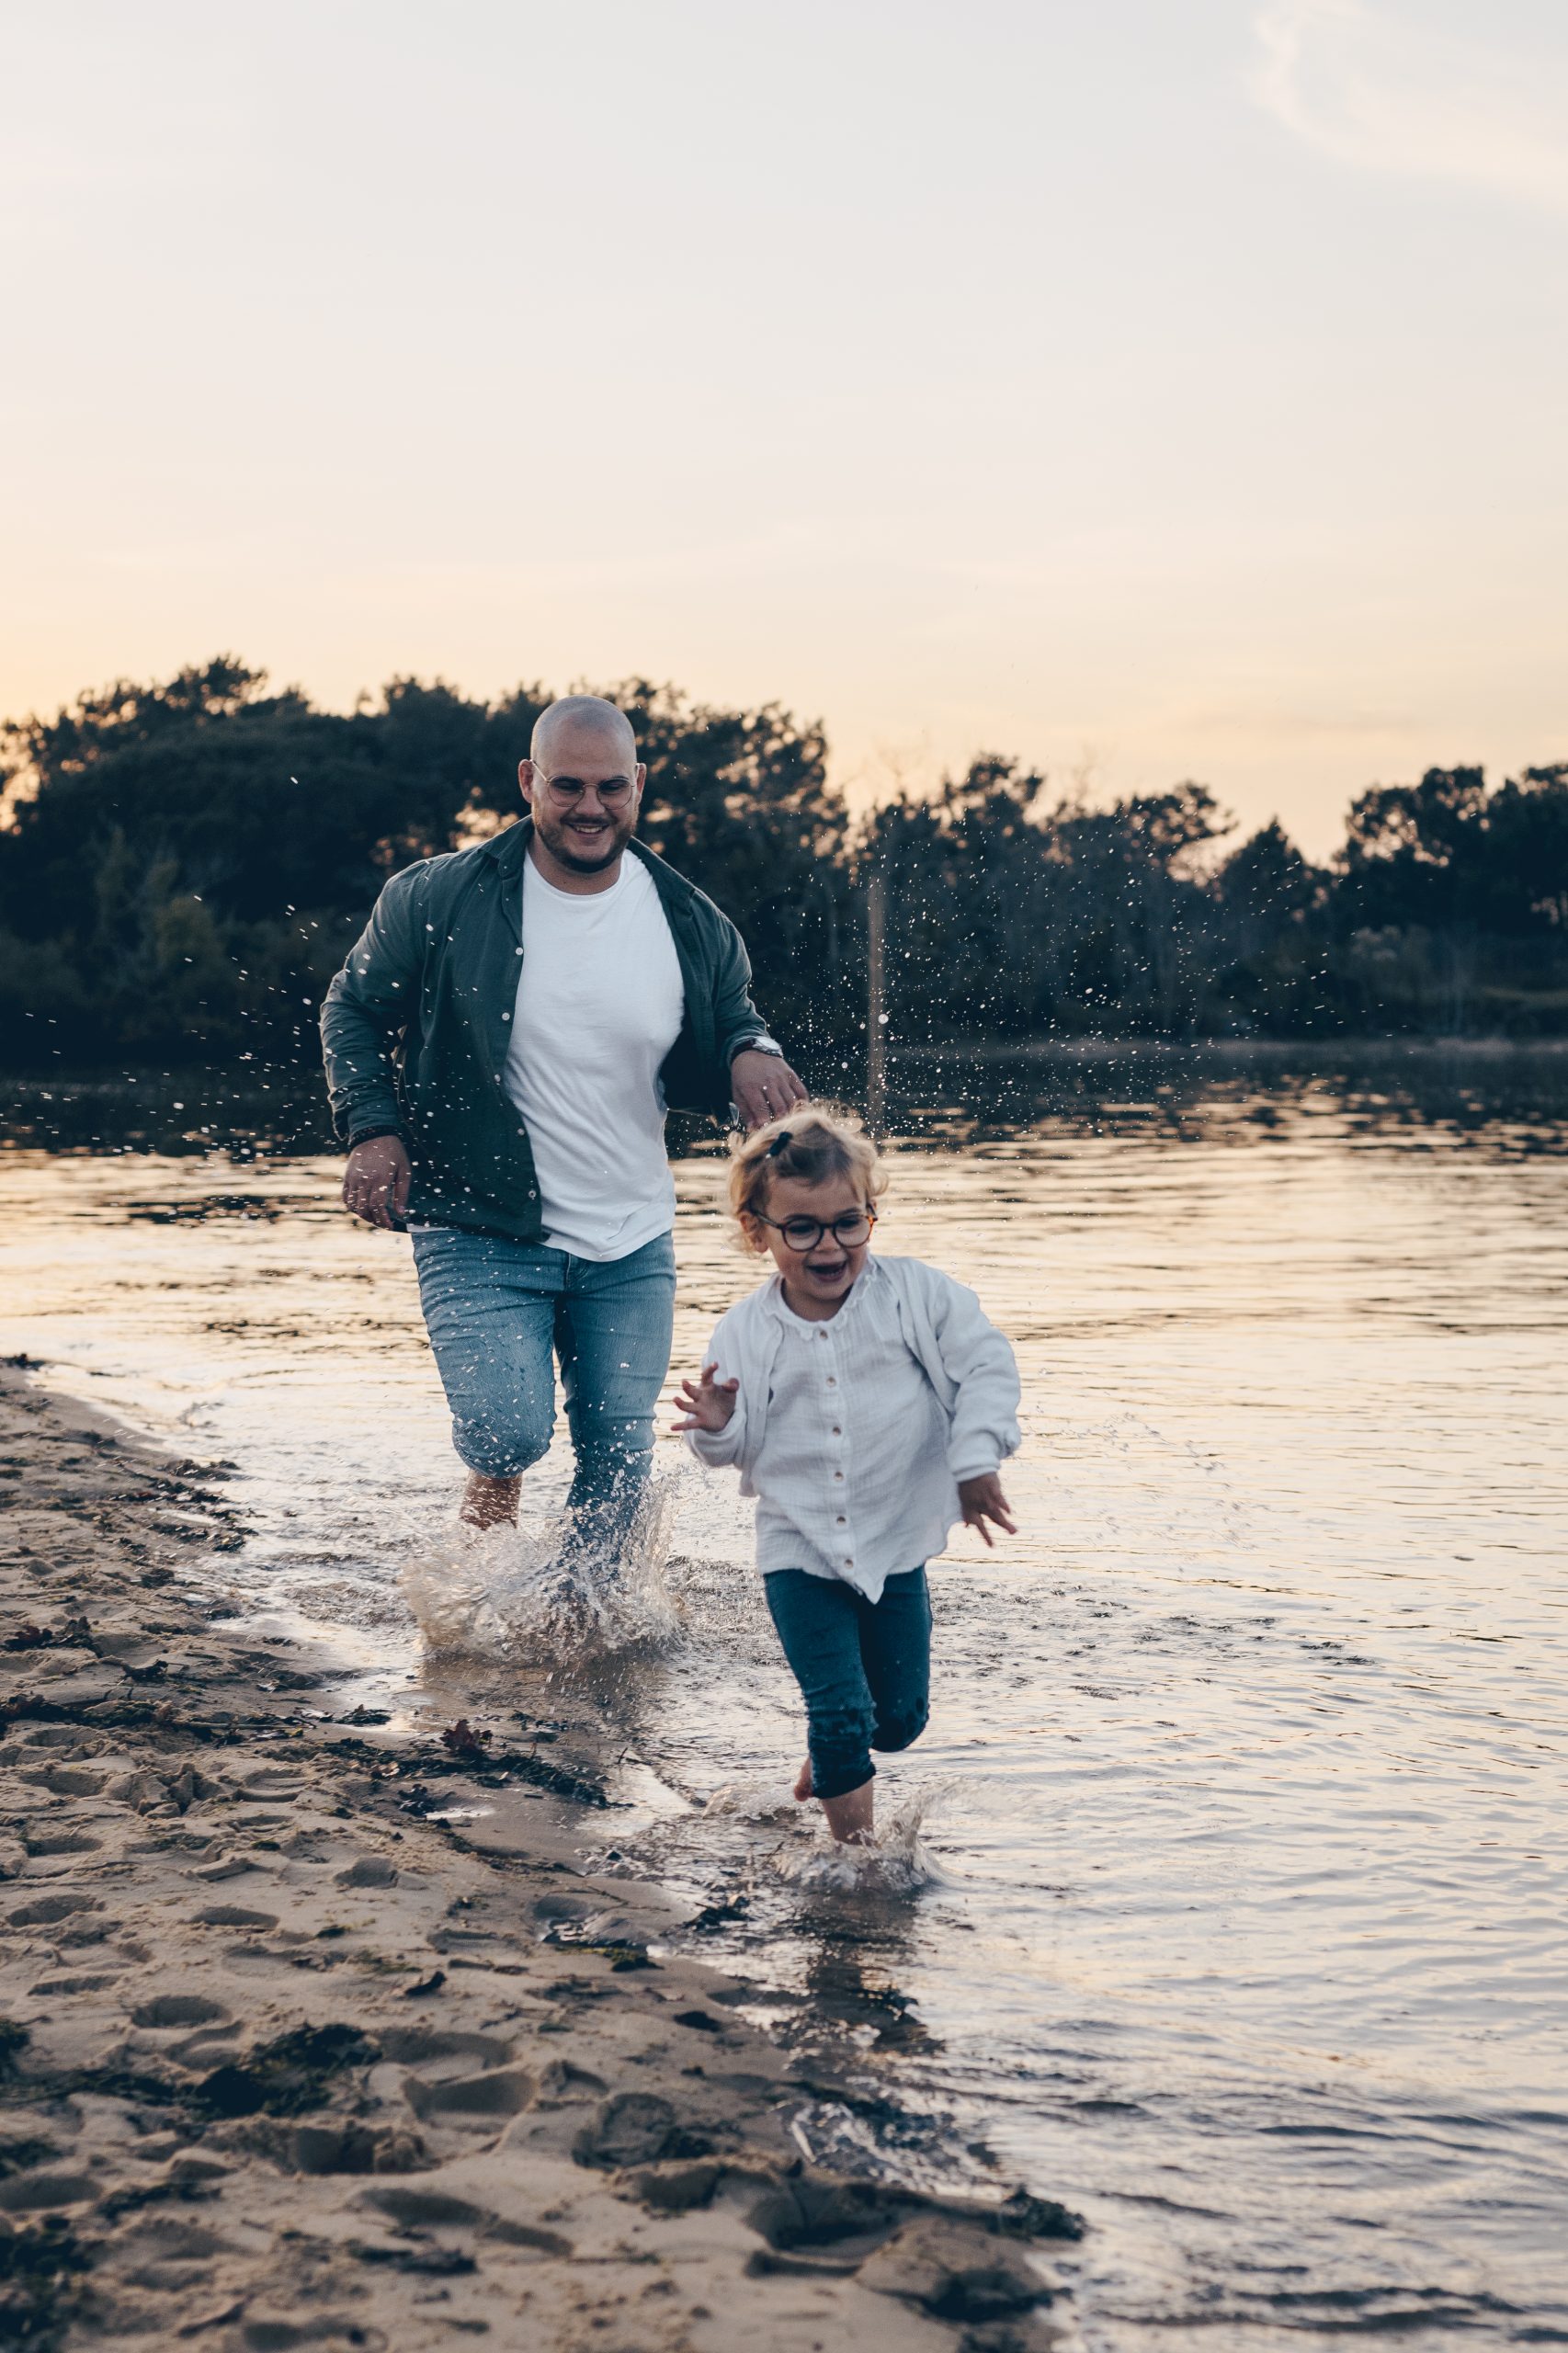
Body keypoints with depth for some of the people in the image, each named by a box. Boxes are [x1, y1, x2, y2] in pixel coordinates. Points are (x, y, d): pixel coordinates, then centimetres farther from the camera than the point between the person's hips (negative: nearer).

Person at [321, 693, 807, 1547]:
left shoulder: (692, 927, -2)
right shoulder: (438, 899, -9)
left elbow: (727, 1027, 13)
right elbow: (354, 1008, 5)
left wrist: (749, 1055, -12)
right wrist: (372, 1129, -10)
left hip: (632, 1248, 3)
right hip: (480, 1234, -3)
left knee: (619, 1462, 7)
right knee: (510, 1430, -18)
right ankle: (492, 1482, 19)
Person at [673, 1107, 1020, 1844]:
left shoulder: (917, 1295, -7)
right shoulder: (744, 1334, -5)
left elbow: (987, 1367, -8)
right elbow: (739, 1448, 0)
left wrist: (975, 1461, -18)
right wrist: (717, 1427, -22)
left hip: (895, 1547, 1)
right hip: (800, 1552, -1)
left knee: (900, 1718, 14)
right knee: (841, 1715, -5)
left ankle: (825, 1758, 46)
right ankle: (855, 1842, 18)